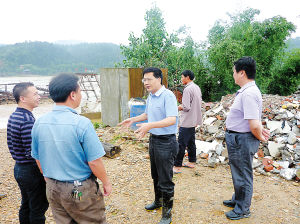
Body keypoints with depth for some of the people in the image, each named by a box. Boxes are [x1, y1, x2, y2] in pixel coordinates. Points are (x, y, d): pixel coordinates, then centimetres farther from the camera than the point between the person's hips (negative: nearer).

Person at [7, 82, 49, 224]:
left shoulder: (12, 117, 6)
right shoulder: (28, 120, -24)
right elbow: (33, 153, -27)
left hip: (19, 168, 9)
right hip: (32, 170, -9)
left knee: (26, 206, 22)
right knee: (38, 208, 6)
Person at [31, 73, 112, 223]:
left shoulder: (39, 123, -5)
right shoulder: (82, 123, -23)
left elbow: (37, 158, 7)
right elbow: (94, 162, -20)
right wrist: (106, 183, -4)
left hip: (52, 189, 6)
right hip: (81, 191, -5)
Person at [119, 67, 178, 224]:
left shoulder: (168, 96, -20)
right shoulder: (150, 96, 9)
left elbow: (172, 120, -31)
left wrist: (150, 125, -41)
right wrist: (133, 120, 17)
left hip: (166, 142, -9)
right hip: (153, 139, 9)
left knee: (165, 179, 1)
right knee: (155, 175, 23)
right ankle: (158, 201, 44)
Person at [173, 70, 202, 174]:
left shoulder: (187, 89, -19)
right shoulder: (197, 88, 10)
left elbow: (186, 107, -24)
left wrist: (179, 107, -5)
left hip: (186, 122, -10)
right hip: (194, 121, 10)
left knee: (181, 144, -5)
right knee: (191, 142, 18)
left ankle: (177, 167, -1)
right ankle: (192, 162, 28)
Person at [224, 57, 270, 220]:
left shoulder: (248, 93, -26)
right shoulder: (246, 90, 8)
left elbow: (254, 125, -29)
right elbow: (253, 117, 23)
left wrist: (261, 137, -11)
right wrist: (261, 129, 14)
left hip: (242, 140, -10)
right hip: (237, 139, 10)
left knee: (243, 175, 8)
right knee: (238, 173, 25)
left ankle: (243, 210, 27)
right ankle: (237, 200, 45)